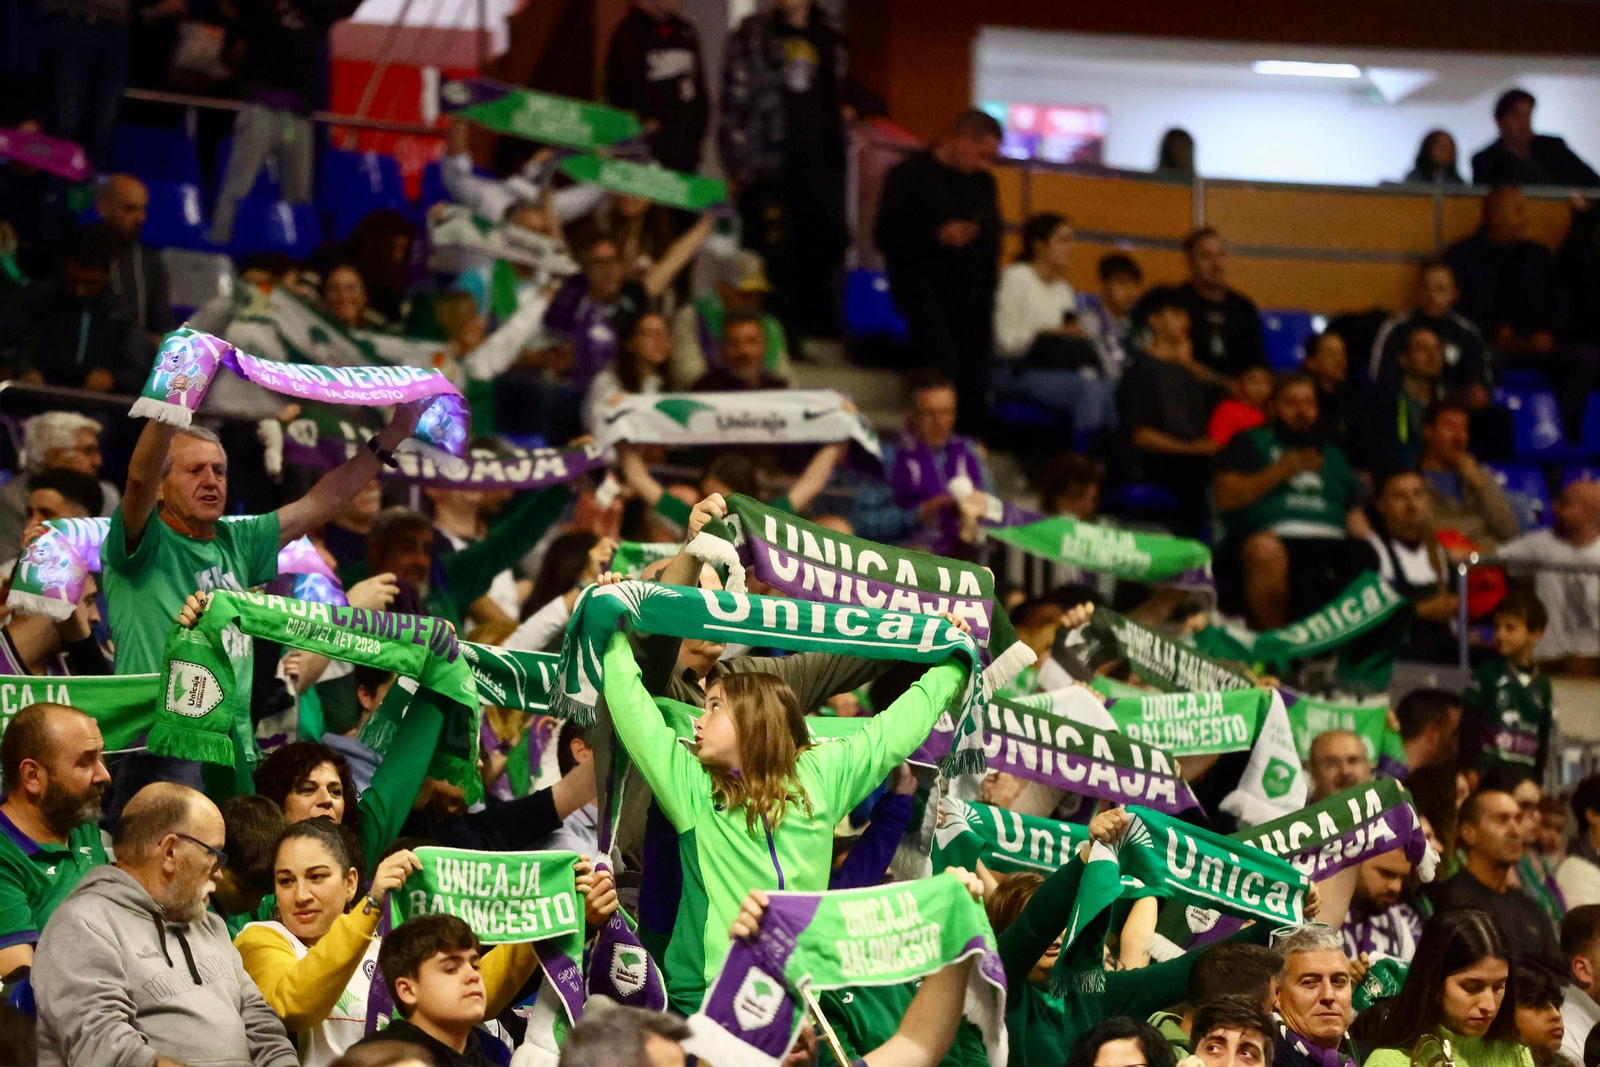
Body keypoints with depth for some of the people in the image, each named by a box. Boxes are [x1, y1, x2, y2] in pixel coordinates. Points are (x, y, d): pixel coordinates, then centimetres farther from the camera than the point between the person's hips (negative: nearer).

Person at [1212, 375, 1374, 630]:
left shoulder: (1333, 455, 33)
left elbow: (1356, 518, 24)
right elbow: (1225, 497, 5)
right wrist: (1280, 472, -2)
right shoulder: (1249, 443, 21)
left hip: (1332, 540, 3)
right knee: (1266, 551, -41)